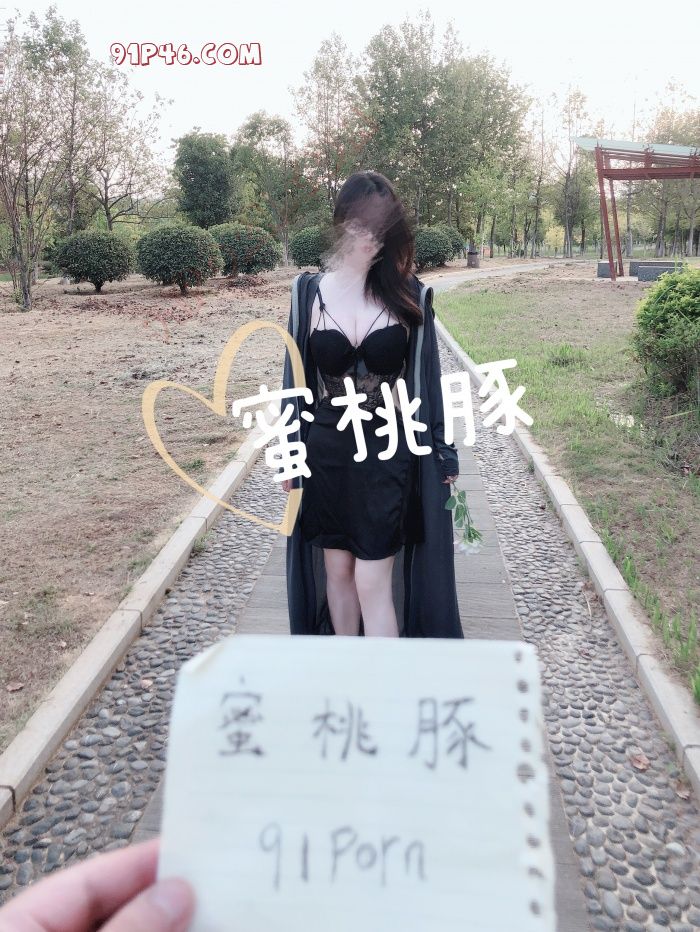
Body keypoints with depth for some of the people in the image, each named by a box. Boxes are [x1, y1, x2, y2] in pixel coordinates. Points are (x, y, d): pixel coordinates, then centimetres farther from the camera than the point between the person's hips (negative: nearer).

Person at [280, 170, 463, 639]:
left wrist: (443, 453, 5)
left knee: (373, 582, -1)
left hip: (387, 452, -2)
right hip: (326, 453, 2)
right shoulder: (309, 291, -1)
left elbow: (426, 378, 2)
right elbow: (295, 377, 4)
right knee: (336, 570, 15)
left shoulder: (410, 295, -4)